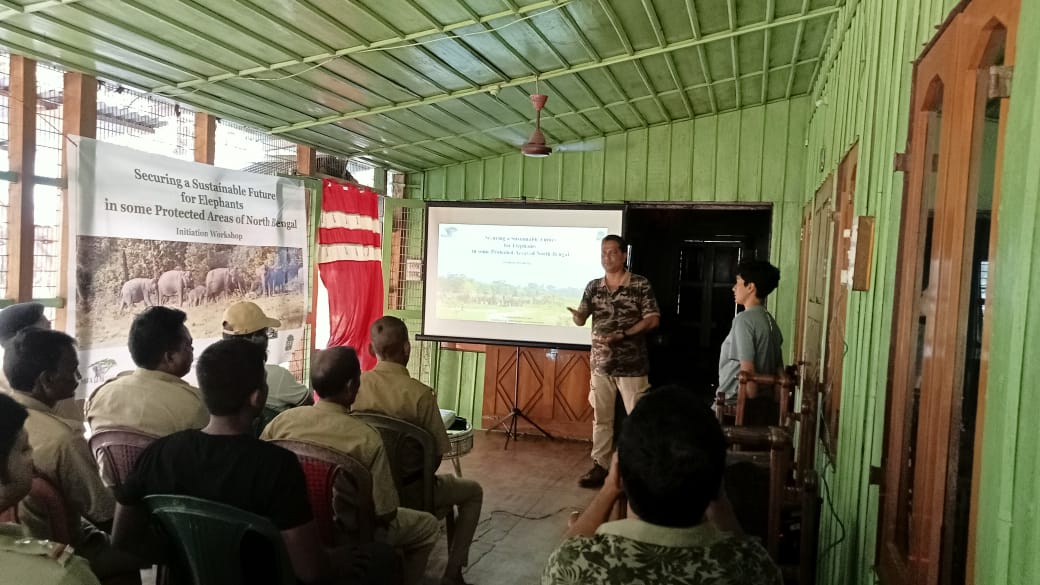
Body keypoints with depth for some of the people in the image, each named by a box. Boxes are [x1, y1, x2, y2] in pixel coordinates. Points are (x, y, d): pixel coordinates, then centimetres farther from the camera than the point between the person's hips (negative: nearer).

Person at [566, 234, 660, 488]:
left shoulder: (641, 285, -6)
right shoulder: (593, 287, 6)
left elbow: (653, 319, -8)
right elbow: (581, 320, 4)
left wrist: (622, 335, -18)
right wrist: (576, 314, -21)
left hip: (632, 365, -4)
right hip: (601, 364, 4)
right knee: (601, 418, 10)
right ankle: (600, 467, 20)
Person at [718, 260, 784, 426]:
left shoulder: (744, 319, -13)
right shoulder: (770, 321, 12)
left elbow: (747, 370, -18)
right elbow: (778, 370, 14)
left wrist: (752, 403, -12)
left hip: (738, 405, -8)